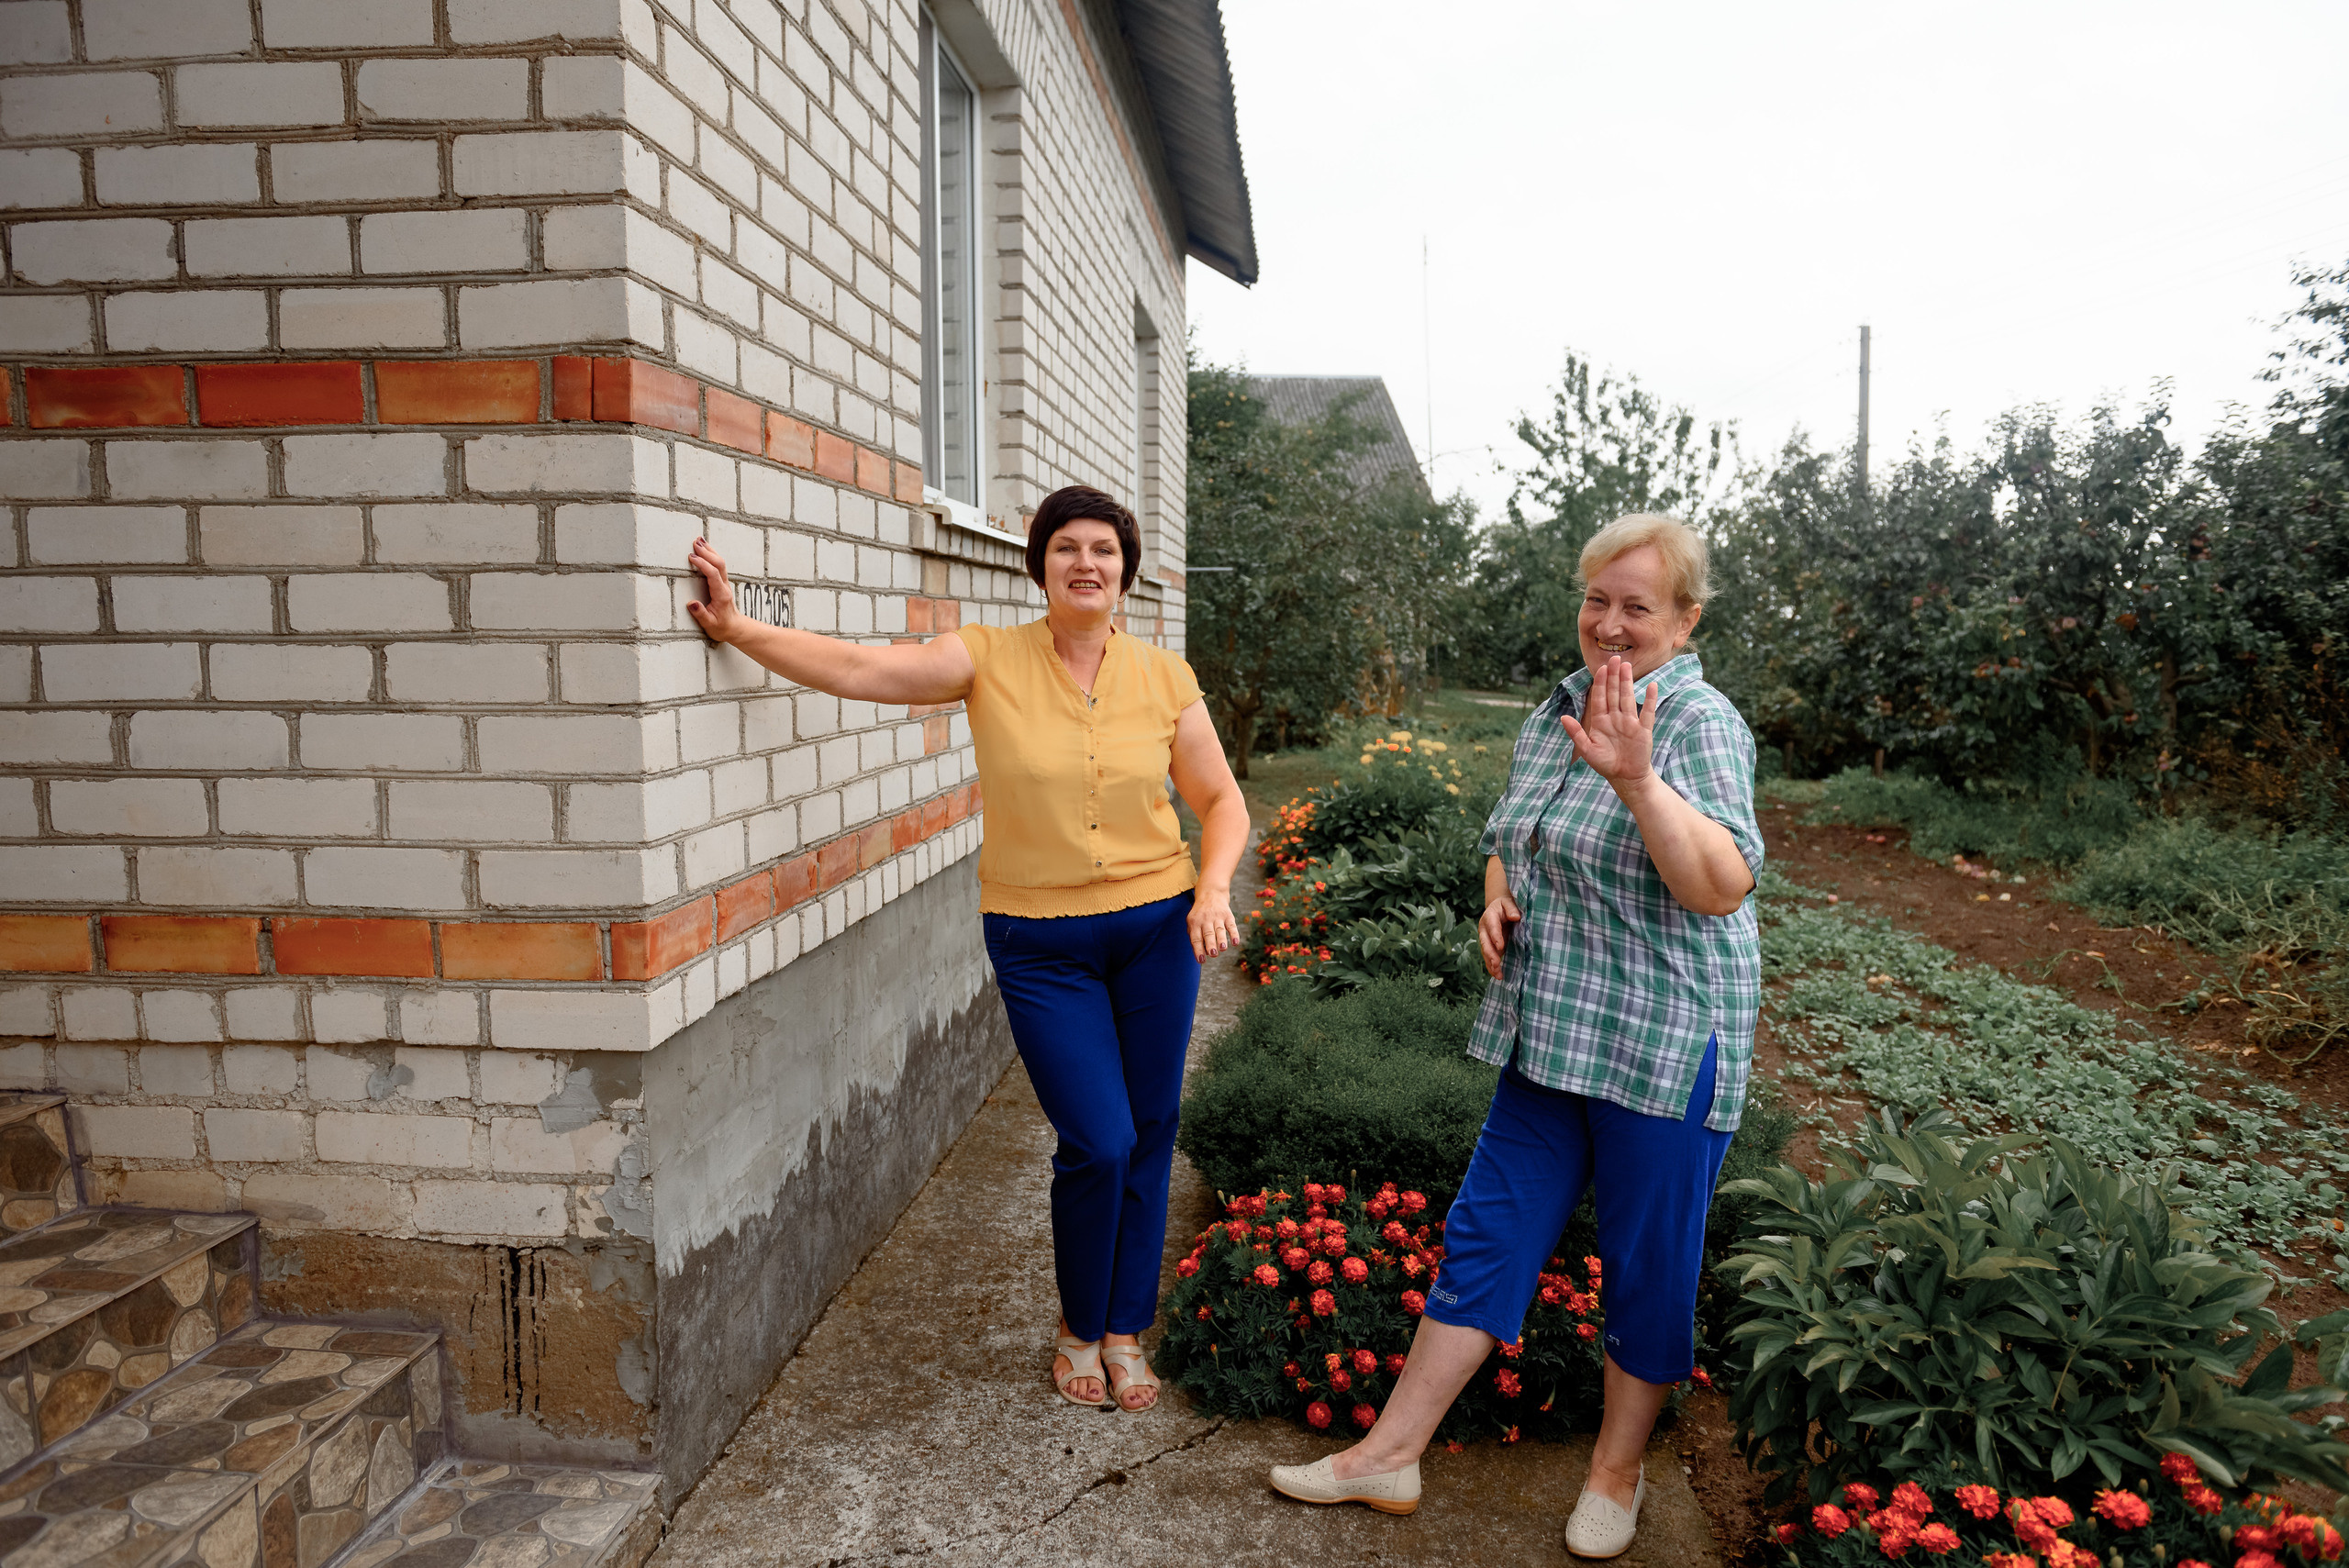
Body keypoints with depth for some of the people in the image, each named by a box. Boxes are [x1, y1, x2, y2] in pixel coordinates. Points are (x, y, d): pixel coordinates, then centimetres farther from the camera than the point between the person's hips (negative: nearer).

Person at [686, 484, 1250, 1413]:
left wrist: (1213, 889, -9)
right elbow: (853, 668, -12)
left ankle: (1125, 1333, 30)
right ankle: (1077, 1329, 24)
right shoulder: (989, 661, -6)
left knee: (1148, 1135, 9)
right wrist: (736, 629, -18)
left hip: (1156, 929, 3)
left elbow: (1220, 799, 7)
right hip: (1040, 944, -2)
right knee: (1098, 1142, -5)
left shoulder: (1163, 678, 0)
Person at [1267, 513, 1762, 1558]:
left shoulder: (1700, 723, -13)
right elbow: (1510, 839, 23)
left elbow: (1722, 888, -25)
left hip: (1665, 1045, -7)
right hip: (1550, 1034, 7)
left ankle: (1617, 1472, 32)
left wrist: (1637, 778, -37)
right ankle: (1391, 1454, 22)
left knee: (1647, 1265, 9)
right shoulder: (1556, 710, 9)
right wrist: (1498, 897, 2)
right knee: (1487, 1232, 12)